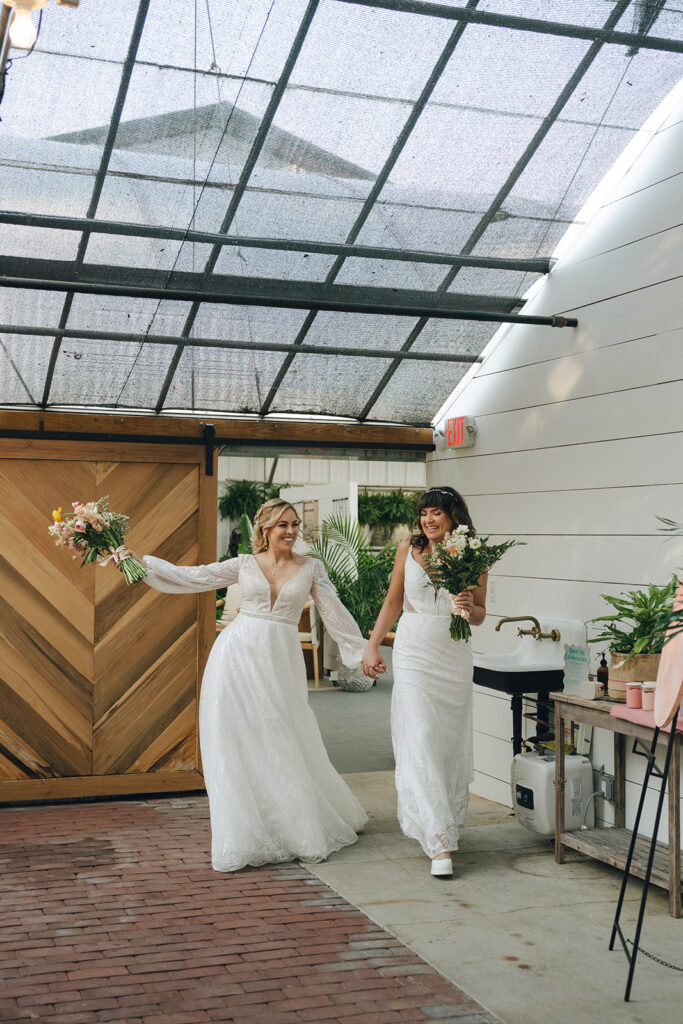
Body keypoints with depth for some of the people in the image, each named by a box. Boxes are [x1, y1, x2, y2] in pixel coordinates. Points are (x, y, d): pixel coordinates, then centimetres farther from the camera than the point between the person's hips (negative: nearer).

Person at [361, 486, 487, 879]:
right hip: (414, 653, -1)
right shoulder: (409, 549, 2)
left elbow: (480, 615, 7)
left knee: (452, 741, 8)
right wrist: (373, 645, 7)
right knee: (420, 741, -10)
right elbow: (393, 602, 10)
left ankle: (449, 824, 28)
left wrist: (468, 608, -15)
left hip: (455, 656, 1)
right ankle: (440, 843, -10)